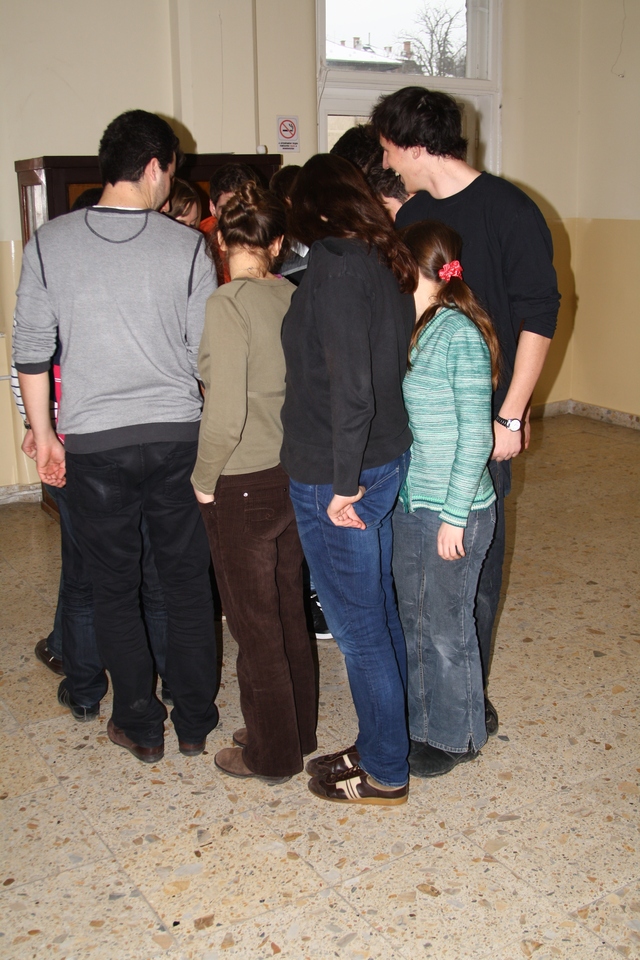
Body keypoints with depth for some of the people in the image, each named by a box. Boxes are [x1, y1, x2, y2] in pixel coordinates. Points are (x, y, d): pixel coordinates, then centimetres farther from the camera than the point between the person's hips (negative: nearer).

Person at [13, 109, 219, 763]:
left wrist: (43, 434, 11)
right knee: (187, 582, 14)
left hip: (93, 443, 0)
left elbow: (30, 353, 0)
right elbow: (206, 352, -1)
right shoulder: (186, 245, -4)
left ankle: (140, 727, 24)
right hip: (178, 436, 1)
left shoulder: (49, 244, -2)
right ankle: (195, 721, 25)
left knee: (113, 589, 13)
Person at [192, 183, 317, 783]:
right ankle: (298, 730, 37)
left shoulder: (225, 305, -18)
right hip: (293, 474, 7)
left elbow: (226, 415, -22)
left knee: (254, 622, 8)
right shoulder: (295, 297, 0)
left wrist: (204, 479, -8)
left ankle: (271, 755, 25)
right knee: (287, 608, 20)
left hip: (242, 486, -6)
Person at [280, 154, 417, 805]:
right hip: (388, 460, 9)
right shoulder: (387, 262, 8)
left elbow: (349, 384, -23)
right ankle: (381, 746, 35)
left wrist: (344, 481, -16)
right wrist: (356, 473, 14)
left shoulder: (335, 263, -17)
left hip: (335, 480, -9)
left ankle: (384, 773, 21)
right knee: (378, 614, 19)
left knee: (357, 627, 5)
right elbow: (390, 366, 10)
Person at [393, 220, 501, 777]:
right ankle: (421, 723, 36)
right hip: (409, 504, 8)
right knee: (414, 620, 18)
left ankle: (456, 737, 26)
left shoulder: (461, 336, -16)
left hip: (453, 511, -8)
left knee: (447, 628, 6)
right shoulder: (413, 331, 7)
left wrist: (454, 516, -16)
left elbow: (475, 437, -17)